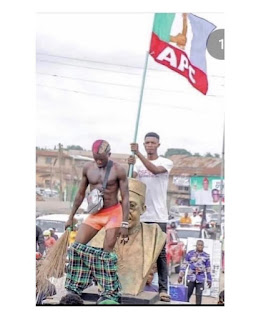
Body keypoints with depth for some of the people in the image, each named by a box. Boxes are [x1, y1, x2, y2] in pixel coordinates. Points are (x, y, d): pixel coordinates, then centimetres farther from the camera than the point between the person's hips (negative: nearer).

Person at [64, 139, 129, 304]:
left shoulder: (118, 170, -12)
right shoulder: (88, 168, 1)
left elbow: (125, 198, -11)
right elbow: (81, 194, 11)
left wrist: (125, 224, -18)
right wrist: (71, 217, 12)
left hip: (113, 213, -5)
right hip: (95, 214, 5)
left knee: (107, 251, -8)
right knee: (77, 246, -3)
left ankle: (111, 293, 2)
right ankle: (74, 288, 8)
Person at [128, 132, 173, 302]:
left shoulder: (166, 162, 2)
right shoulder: (139, 163, 12)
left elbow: (155, 169, -19)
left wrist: (138, 153, -27)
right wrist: (130, 165, -22)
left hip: (158, 216, -3)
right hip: (140, 215, 3)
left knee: (160, 253, -1)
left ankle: (163, 288, -1)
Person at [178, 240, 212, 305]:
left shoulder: (206, 256, 7)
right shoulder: (190, 253, 3)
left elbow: (208, 269, 12)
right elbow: (184, 265, 7)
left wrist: (209, 280, 13)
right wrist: (180, 276, 4)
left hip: (200, 279, 1)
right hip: (191, 278, -1)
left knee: (199, 295, -2)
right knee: (187, 294, 1)